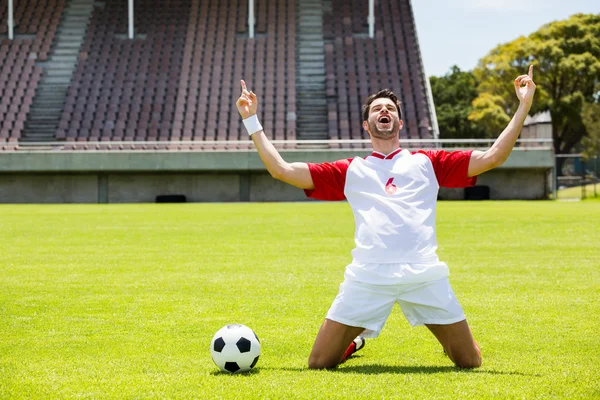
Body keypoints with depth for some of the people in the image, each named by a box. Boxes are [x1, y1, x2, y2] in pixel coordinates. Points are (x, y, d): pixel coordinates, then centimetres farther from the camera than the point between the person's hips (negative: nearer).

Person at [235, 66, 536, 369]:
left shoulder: (427, 162, 19)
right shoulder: (350, 171, 20)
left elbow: (492, 157, 14)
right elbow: (282, 169, 17)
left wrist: (523, 107, 9)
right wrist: (251, 121, 16)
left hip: (424, 273, 0)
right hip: (367, 275, 0)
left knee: (470, 362, 0)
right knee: (319, 364, -3)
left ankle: (447, 340, 37)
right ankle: (354, 341, 31)